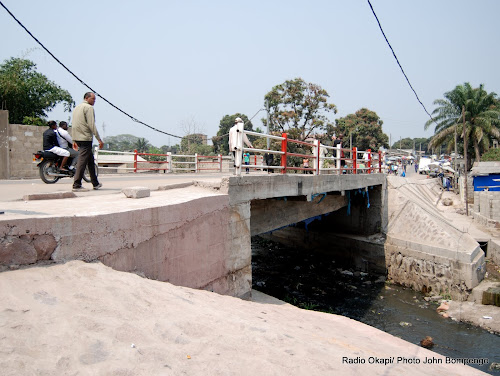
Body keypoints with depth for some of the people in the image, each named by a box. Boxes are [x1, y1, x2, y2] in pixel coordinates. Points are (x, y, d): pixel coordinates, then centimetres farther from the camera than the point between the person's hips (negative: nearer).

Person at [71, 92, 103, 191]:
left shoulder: (76, 108, 21)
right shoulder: (89, 108, -7)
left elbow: (74, 124, 22)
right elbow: (91, 125, -14)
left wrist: (75, 140, 24)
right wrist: (99, 139, -14)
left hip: (77, 138, 9)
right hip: (86, 138, -9)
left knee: (90, 160, 15)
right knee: (82, 161, -9)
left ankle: (95, 183, 19)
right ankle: (76, 185, -10)